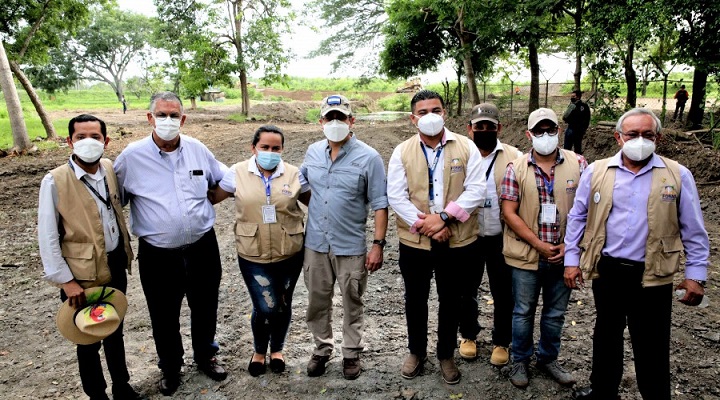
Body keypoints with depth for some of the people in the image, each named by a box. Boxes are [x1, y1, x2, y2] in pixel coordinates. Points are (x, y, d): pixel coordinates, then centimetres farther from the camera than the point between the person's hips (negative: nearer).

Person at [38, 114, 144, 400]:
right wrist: (65, 280, -14)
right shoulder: (55, 181, -16)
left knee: (115, 332, 21)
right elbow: (47, 237, -14)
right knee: (89, 340, 12)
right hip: (83, 274, -5)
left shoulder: (109, 169, -1)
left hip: (115, 265, 5)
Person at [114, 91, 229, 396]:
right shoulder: (131, 156, -8)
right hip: (158, 256, -1)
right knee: (164, 317, 15)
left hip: (202, 248, 2)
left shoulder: (198, 150, -1)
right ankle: (170, 367, 40)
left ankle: (205, 356, 44)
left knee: (205, 309, 18)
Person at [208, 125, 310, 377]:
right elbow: (212, 197, 5)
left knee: (283, 306, 14)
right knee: (265, 308, -3)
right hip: (253, 256, -1)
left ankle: (277, 349, 42)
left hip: (289, 254, 1)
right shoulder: (237, 173, -3)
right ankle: (259, 351, 29)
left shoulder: (294, 174, -3)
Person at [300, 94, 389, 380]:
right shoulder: (313, 152, 2)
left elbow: (379, 205, -9)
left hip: (351, 246, -4)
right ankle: (321, 348, 36)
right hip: (315, 243, 4)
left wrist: (378, 244, -12)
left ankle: (352, 353, 31)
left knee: (352, 304, 12)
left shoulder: (369, 158, -10)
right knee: (317, 302, 16)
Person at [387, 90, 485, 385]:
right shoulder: (402, 152, -1)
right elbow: (396, 196, -7)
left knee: (450, 300, 14)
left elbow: (476, 190, -9)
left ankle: (446, 355, 34)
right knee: (415, 299, 15)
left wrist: (444, 217, -19)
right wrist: (423, 224, -17)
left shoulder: (466, 147, -2)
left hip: (457, 240, 0)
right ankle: (416, 351, 36)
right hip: (414, 241, 1)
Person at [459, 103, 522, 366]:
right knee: (467, 291, 16)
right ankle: (468, 335, 39)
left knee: (504, 294, 12)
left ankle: (502, 342, 33)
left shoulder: (515, 157, -3)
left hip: (501, 238, 0)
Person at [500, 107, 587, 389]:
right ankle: (520, 361, 32)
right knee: (523, 312, 13)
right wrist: (540, 245, -14)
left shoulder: (578, 164, -2)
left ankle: (548, 359, 38)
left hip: (563, 256, 2)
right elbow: (509, 213, -9)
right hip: (526, 256, -2)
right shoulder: (516, 168, -5)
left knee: (556, 313, 17)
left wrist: (569, 245, -10)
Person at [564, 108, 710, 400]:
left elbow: (693, 231, 1)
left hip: (652, 277, -2)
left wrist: (695, 275, -2)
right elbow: (578, 218, 5)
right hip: (606, 271, 2)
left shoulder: (678, 176, -3)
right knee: (606, 335, 19)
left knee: (651, 346, 8)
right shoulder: (596, 171, 0)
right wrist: (571, 259, 3)